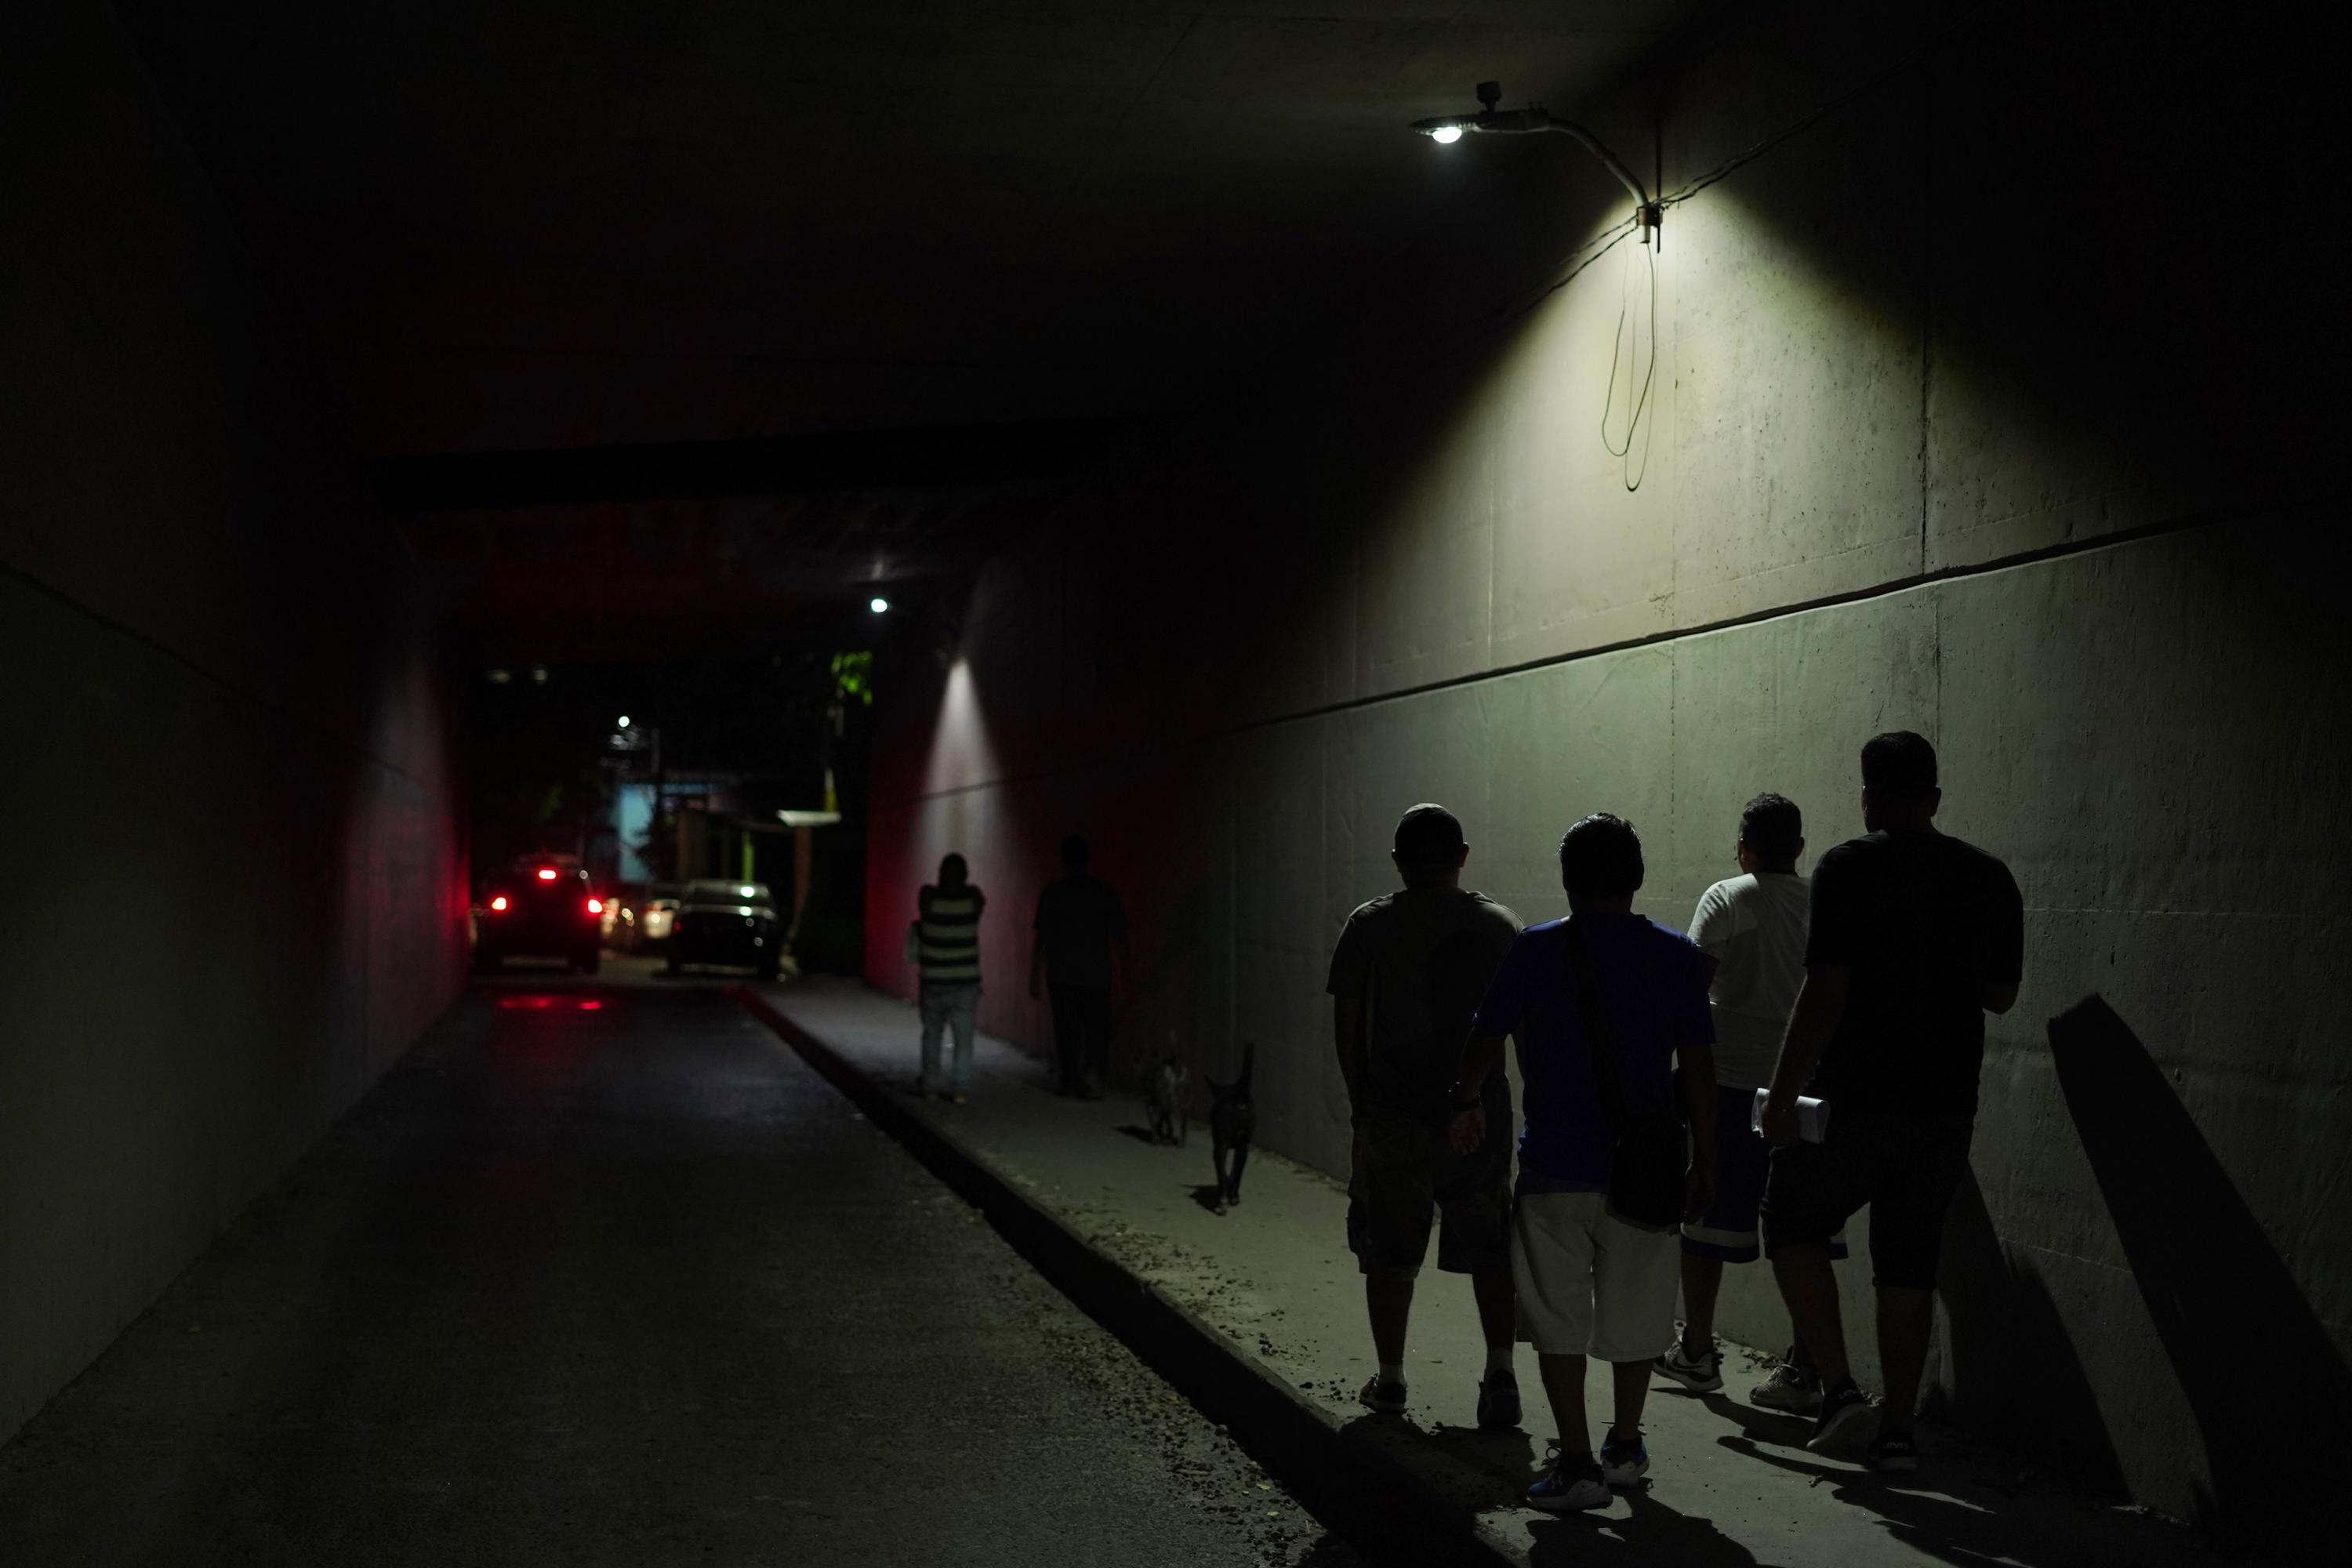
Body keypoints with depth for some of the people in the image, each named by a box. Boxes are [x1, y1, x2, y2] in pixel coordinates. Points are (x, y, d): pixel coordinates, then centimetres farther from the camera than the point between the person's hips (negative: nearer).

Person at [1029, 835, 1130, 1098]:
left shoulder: (1052, 893, -4)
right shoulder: (1103, 891, -3)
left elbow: (1042, 939, -5)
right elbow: (1118, 934, -2)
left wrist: (1034, 976, 1)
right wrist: (1128, 959, 15)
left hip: (1062, 975, 0)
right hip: (1096, 973, 0)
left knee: (1067, 1028, 11)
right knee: (1098, 1026, 7)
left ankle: (1071, 1080, 16)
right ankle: (1093, 1069, -15)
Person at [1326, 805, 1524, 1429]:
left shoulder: (1369, 926, -2)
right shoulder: (1500, 926, 1)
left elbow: (1347, 1024, -1)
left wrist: (1359, 1096, 9)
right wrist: (1536, 1098, 15)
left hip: (1392, 1115, -1)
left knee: (1390, 1254, 9)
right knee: (1489, 1248, 10)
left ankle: (1389, 1378, 17)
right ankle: (1500, 1370, -1)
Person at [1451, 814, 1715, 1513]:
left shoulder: (1536, 950, -5)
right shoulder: (1674, 955, -1)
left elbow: (1485, 1041, 1)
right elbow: (1698, 1066, -2)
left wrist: (1469, 1102, 21)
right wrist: (1704, 1161, 5)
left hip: (1558, 1165, -2)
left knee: (1559, 1320, 5)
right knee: (1634, 1312, 16)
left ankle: (1577, 1465, 3)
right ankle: (1626, 1445, 29)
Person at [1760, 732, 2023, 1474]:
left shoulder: (1849, 870, -11)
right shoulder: (1990, 878, 5)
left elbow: (1824, 994, -16)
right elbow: (2001, 993, 15)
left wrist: (1783, 1094, -12)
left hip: (1855, 1097, -5)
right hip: (1947, 1103, 5)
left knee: (1793, 1222, 14)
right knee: (1909, 1263, 12)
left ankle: (1839, 1388, 3)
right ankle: (1897, 1429, 13)